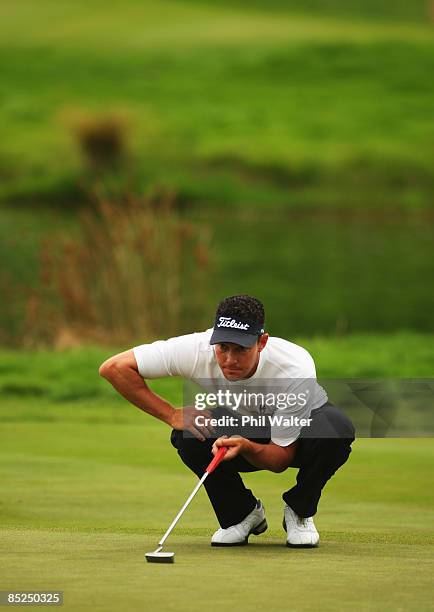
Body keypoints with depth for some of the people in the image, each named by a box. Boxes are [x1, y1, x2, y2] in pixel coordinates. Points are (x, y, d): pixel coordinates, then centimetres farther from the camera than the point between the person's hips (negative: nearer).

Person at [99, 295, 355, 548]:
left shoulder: (296, 369, -36)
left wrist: (246, 447, -51)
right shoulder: (197, 350, -32)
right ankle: (241, 513, -5)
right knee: (187, 434, -31)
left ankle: (299, 512, -7)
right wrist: (171, 415, -31)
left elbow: (281, 459, -30)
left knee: (338, 429, -37)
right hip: (243, 427, 2)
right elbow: (114, 367, -27)